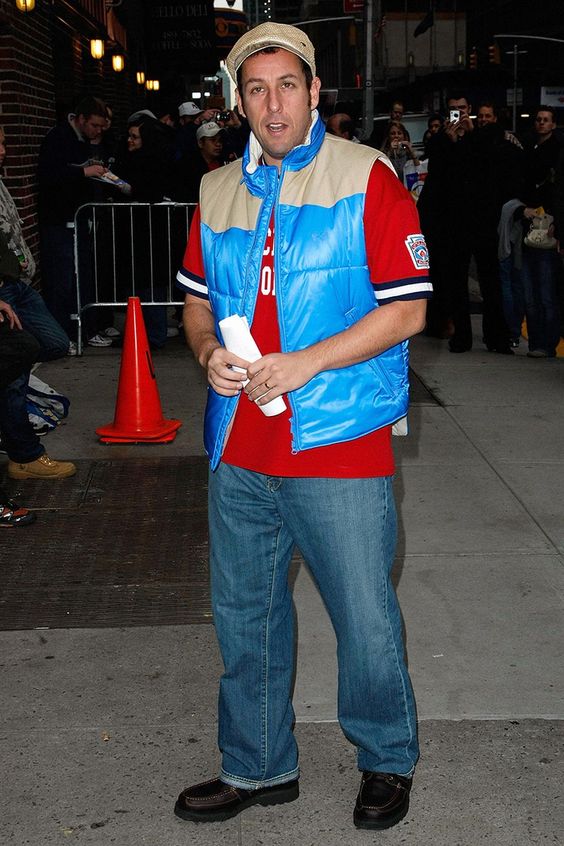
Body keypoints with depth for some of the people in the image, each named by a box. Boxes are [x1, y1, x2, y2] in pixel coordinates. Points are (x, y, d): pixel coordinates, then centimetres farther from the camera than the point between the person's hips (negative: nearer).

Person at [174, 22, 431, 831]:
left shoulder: (367, 178, -5)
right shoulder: (217, 192, 11)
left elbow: (407, 308, -9)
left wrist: (304, 364, -18)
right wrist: (209, 352, -4)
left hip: (339, 444, -5)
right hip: (239, 449, 5)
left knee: (365, 618, 4)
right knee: (243, 613, 14)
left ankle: (388, 762, 28)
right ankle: (258, 767, 32)